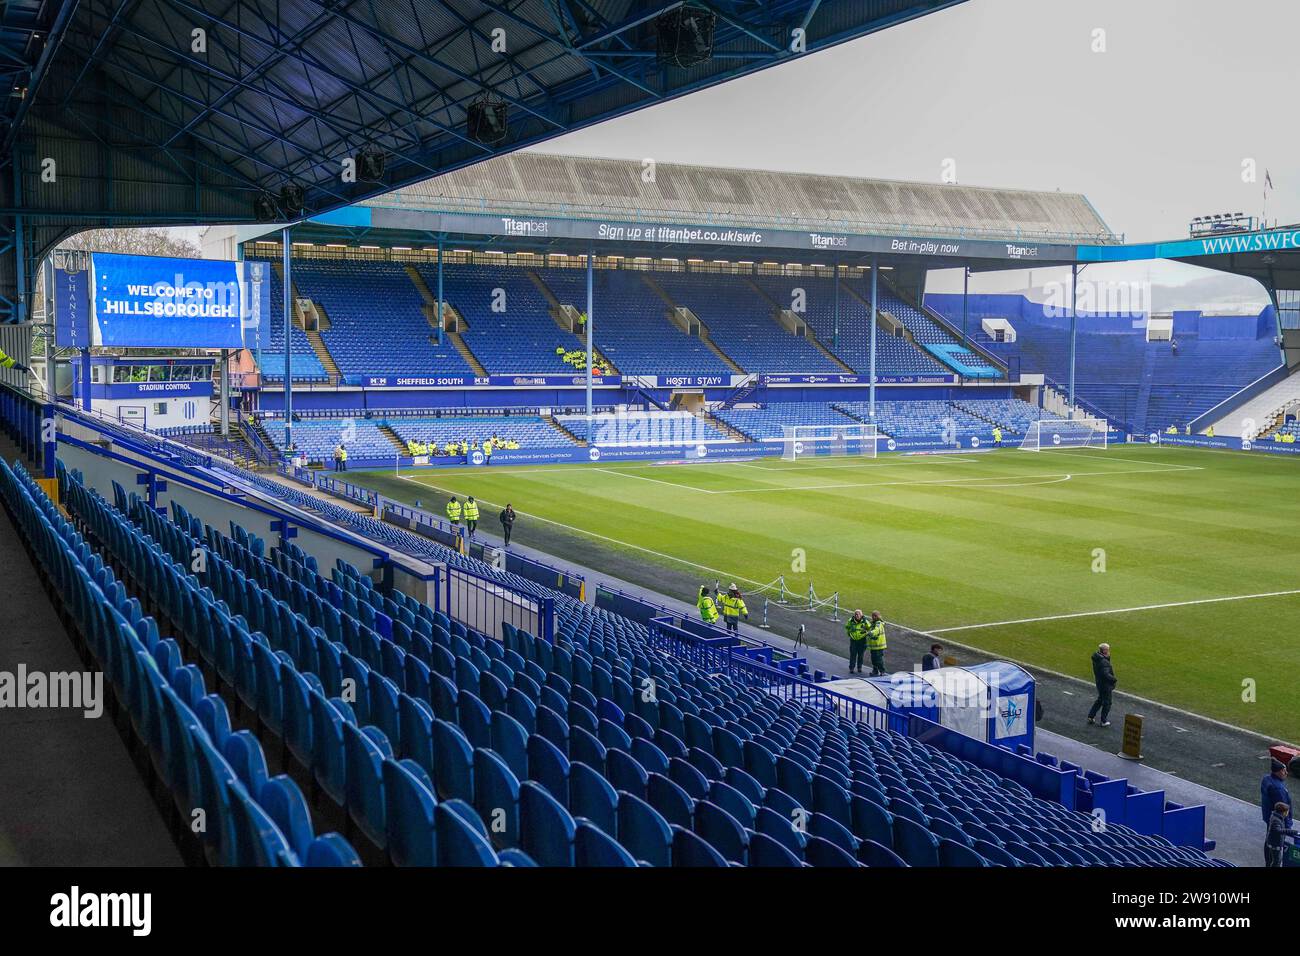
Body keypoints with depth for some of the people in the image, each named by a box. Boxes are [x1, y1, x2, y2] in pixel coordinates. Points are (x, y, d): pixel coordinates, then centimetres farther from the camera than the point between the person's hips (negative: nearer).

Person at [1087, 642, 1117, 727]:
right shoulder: (1104, 662, -30)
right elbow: (1106, 674, -33)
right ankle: (1103, 721, 19)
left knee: (1099, 700, 25)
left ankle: (1091, 716, 29)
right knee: (1106, 703, 8)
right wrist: (1114, 680, -19)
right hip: (1105, 685, -9)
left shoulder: (1096, 658, -1)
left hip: (1099, 682, 9)